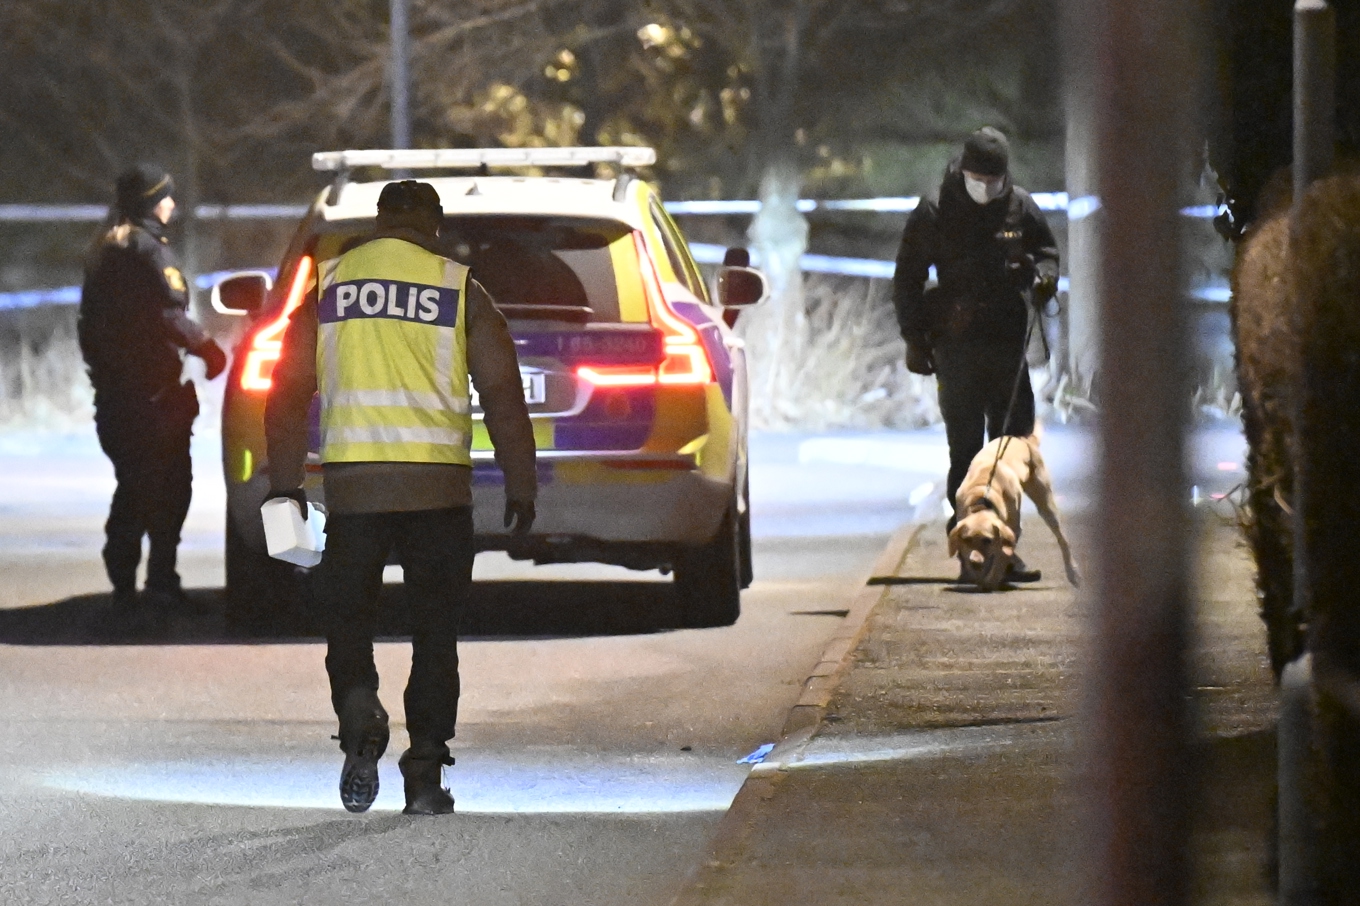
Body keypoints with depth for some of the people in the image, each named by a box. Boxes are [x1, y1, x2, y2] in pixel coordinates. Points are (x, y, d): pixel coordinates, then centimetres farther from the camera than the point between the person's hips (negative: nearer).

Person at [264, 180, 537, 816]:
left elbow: (289, 393, 6)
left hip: (351, 483, 0)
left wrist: (283, 485, 9)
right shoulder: (460, 290, 4)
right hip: (439, 484, 0)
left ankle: (359, 714, -20)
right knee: (434, 634, 8)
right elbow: (503, 394, 2)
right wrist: (521, 487, 9)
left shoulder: (327, 287, 8)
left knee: (347, 622, 9)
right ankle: (425, 776, 4)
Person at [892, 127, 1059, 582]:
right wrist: (915, 339, -1)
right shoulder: (934, 215, -1)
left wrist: (1043, 276, -4)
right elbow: (907, 279, 4)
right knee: (965, 452, 0)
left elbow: (1047, 250, 20)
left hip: (1008, 343, 3)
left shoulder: (1020, 207, 6)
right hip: (957, 347, -3)